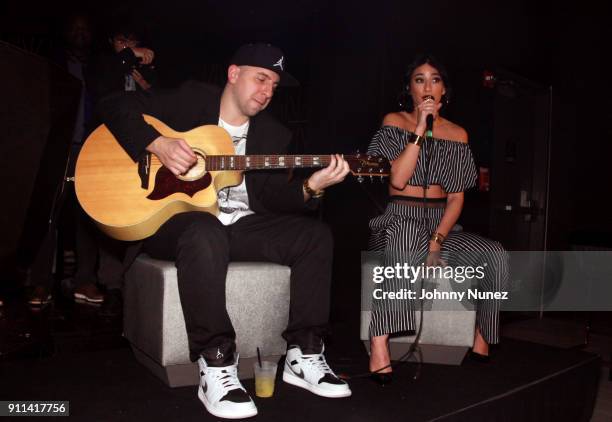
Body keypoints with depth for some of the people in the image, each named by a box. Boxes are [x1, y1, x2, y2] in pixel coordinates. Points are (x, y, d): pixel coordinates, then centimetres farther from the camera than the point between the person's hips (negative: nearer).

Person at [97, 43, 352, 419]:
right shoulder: (189, 101, 1)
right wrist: (157, 144, -18)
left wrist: (311, 187, -21)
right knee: (206, 234, -40)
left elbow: (274, 197, 0)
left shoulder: (274, 134, 10)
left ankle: (304, 354, -10)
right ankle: (216, 365, -33)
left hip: (241, 225, 5)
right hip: (174, 218, -4)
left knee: (315, 235, -13)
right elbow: (115, 105, -2)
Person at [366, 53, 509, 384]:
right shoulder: (395, 122, 4)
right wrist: (420, 128, -12)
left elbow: (456, 198, 6)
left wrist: (437, 241, -10)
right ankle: (379, 343, -40)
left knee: (495, 254, -23)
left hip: (441, 223, 4)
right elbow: (398, 179, -11)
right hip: (400, 219, -4)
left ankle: (482, 339, -7)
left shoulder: (457, 134, 12)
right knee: (409, 237, -40)